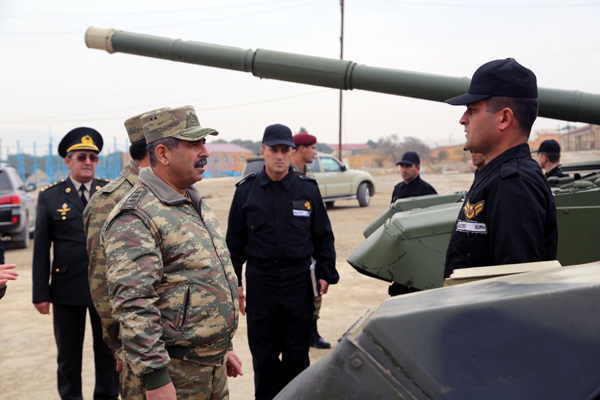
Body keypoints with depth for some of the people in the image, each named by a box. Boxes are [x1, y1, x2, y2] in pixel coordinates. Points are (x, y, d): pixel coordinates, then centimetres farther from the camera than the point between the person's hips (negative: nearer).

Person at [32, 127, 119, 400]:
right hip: (67, 288, -1)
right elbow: (41, 248, -1)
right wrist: (40, 293, -3)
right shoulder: (49, 196, 0)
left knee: (108, 351, 12)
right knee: (68, 354, 13)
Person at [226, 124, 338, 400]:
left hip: (299, 281, 0)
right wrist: (233, 284, 3)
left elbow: (323, 237, 9)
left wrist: (325, 273, 3)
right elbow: (235, 243, 6)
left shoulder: (308, 190, 3)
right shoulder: (246, 191, 2)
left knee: (297, 353, 9)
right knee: (263, 355, 9)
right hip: (260, 281, 0)